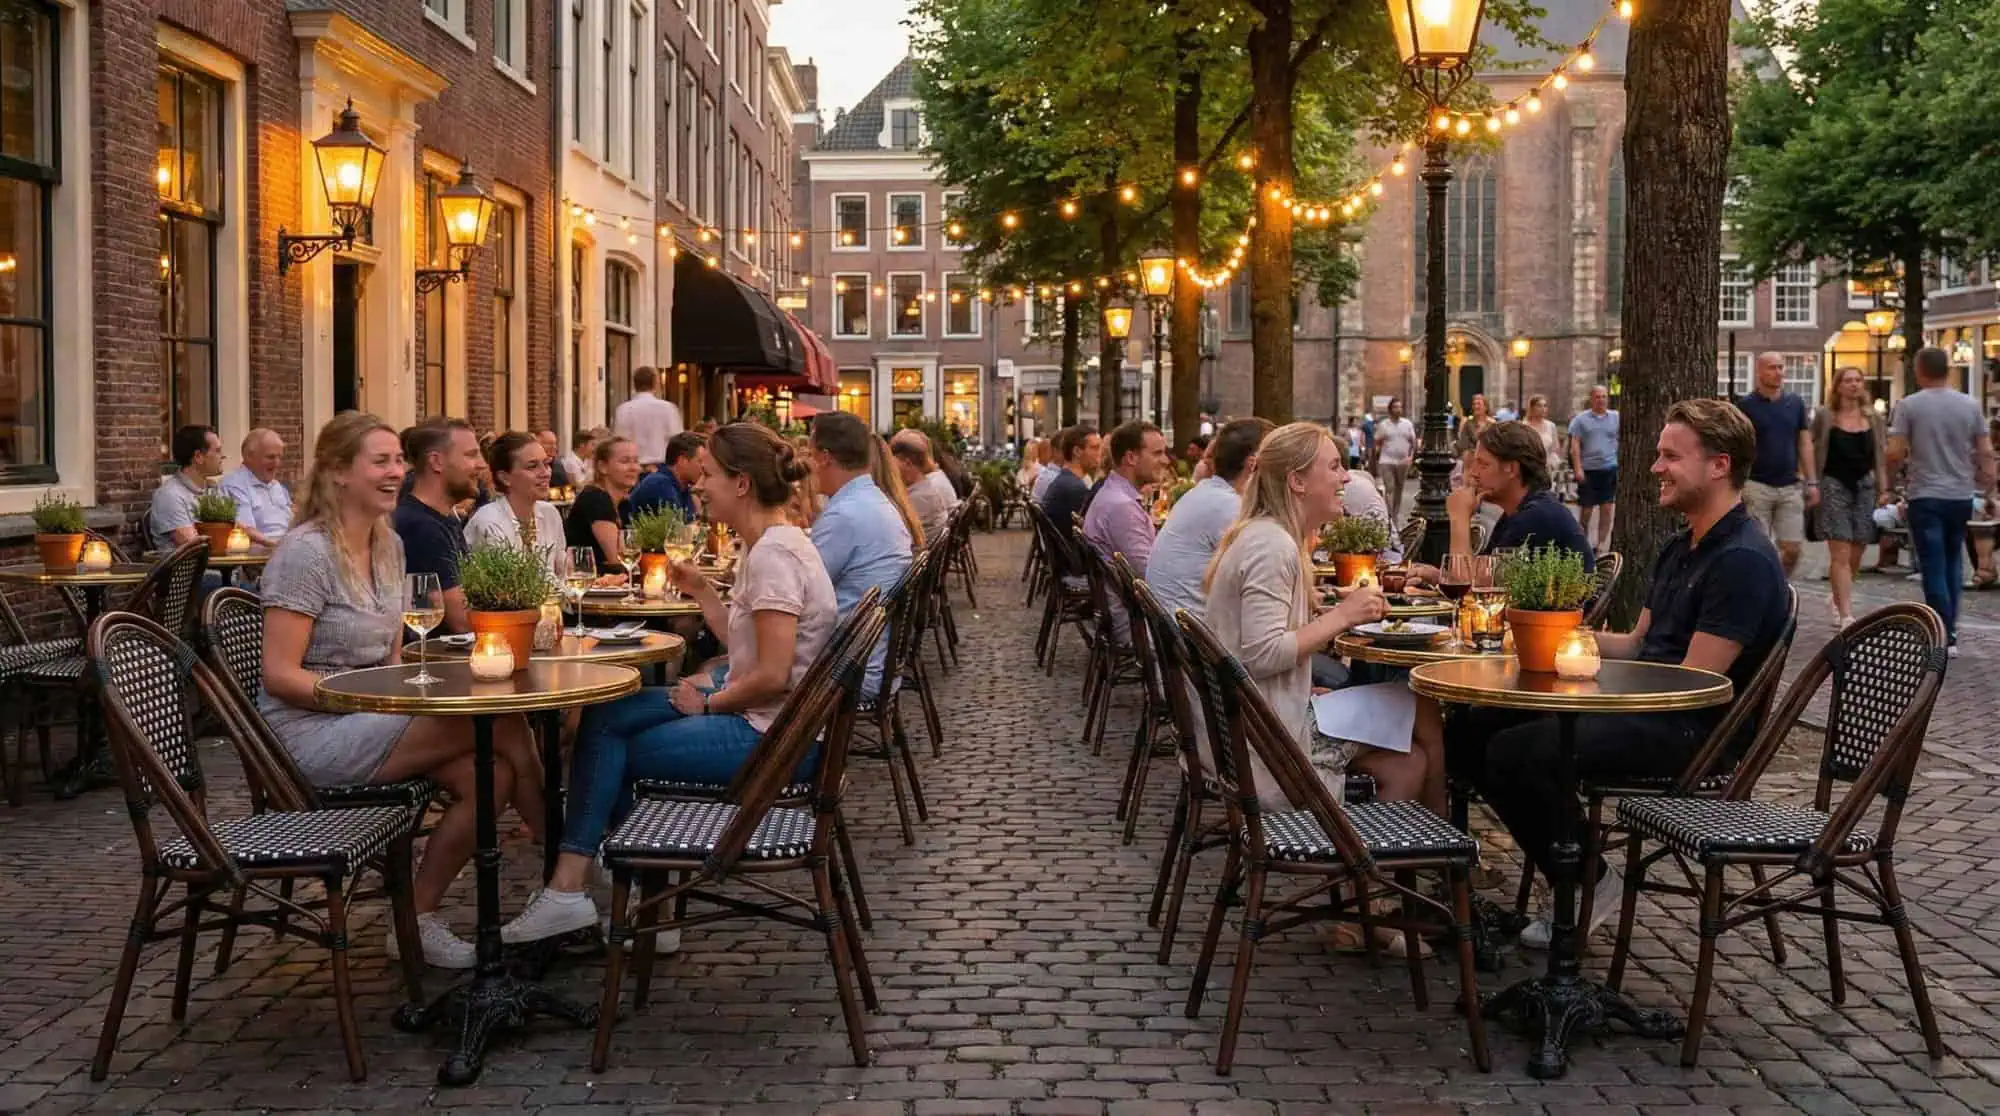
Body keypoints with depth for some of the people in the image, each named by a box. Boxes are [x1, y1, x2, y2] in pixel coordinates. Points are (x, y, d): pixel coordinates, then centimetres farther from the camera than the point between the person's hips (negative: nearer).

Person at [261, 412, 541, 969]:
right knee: (503, 723, -22)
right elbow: (280, 675, -17)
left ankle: (418, 920, -4)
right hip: (312, 731, -8)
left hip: (370, 716, 8)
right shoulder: (306, 552, -14)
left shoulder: (389, 545, 11)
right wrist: (376, 702, -21)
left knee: (491, 776, -20)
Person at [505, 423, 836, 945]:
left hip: (772, 738, -10)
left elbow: (773, 676, -25)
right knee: (605, 716, 7)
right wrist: (702, 591, 13)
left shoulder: (774, 554, -20)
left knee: (611, 749, 0)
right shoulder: (766, 546, 13)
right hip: (763, 721, 10)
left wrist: (708, 703, -10)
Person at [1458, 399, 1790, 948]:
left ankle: (1589, 883, -5)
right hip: (1649, 710, 10)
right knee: (1472, 730, 2)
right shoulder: (1682, 549, 17)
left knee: (1517, 752, -27)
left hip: (1696, 731, -10)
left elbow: (1693, 682, -19)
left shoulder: (1744, 560, -16)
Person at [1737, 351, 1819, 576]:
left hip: (1790, 487, 3)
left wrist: (1811, 482, 6)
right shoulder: (1745, 406, -2)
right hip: (1757, 487, -3)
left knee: (1792, 549, 1)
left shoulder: (1795, 403, 10)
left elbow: (1805, 444, 12)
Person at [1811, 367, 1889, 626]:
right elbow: (1813, 452, 3)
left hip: (1865, 487, 4)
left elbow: (1881, 455, 13)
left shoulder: (1873, 418, 11)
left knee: (1856, 553, 7)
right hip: (1834, 486, -4)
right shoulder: (1825, 416, 2)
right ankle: (1846, 615, -13)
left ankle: (1838, 598, 31)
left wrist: (1883, 488, 6)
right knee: (1840, 554, -10)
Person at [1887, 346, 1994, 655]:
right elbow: (1986, 453, 3)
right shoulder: (1970, 405, 2)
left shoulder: (1909, 405, -7)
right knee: (1953, 563, 16)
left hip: (1925, 496, -3)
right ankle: (1950, 630, 18)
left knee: (1934, 568, -1)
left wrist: (1903, 460, 11)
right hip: (1961, 496, 3)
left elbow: (1894, 455, -11)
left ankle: (1946, 638, -4)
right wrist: (1987, 483, 17)